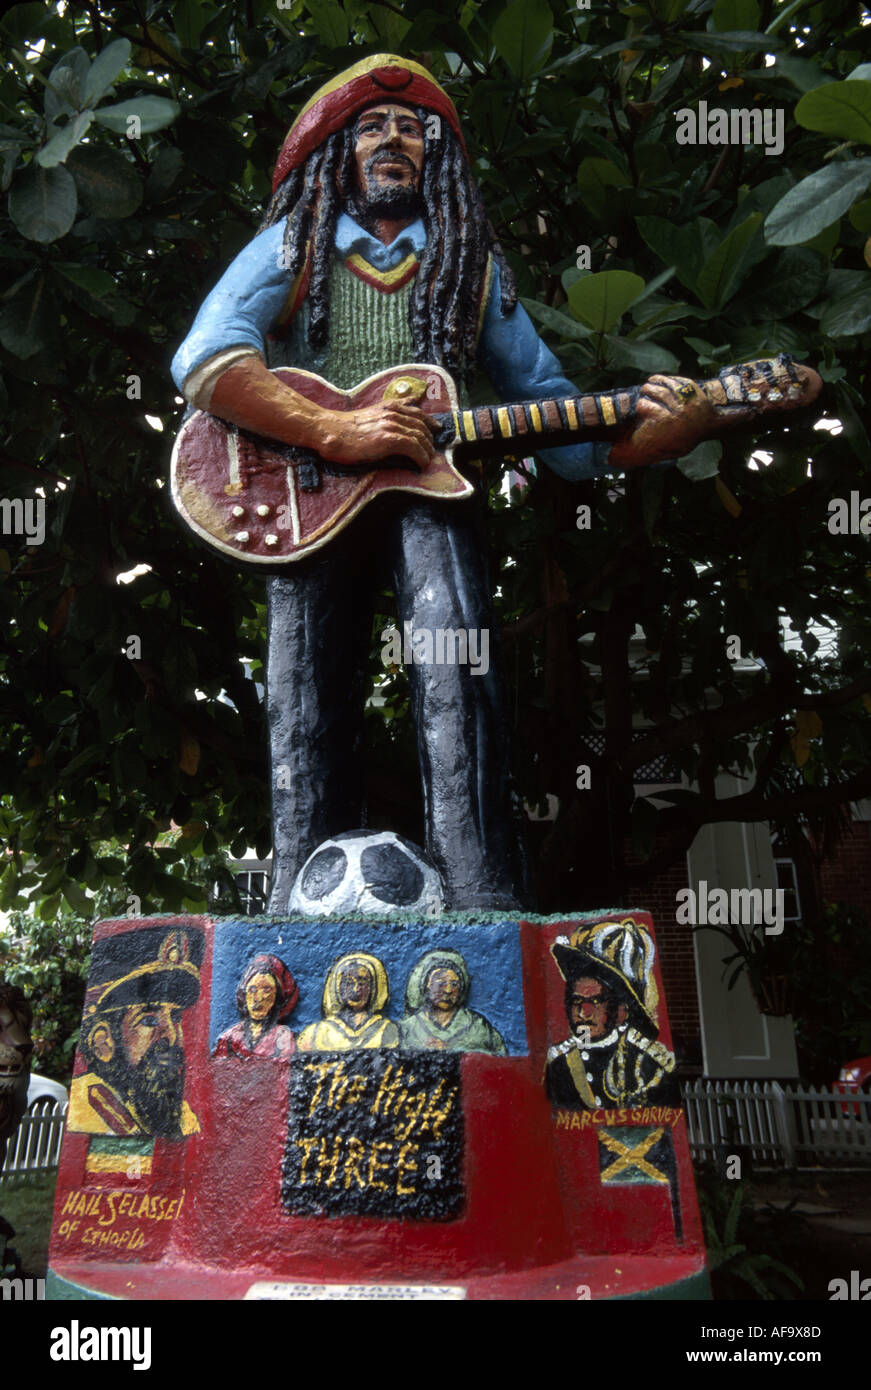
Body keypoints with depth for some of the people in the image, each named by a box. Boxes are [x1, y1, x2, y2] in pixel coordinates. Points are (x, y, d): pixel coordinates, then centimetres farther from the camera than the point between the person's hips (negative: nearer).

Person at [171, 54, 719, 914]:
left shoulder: (472, 264, 21)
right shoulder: (292, 247, 16)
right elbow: (203, 360, -3)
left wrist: (653, 434, -3)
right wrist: (336, 433, -14)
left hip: (428, 488, 0)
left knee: (454, 665, -26)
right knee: (306, 707, -8)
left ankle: (484, 906, -28)